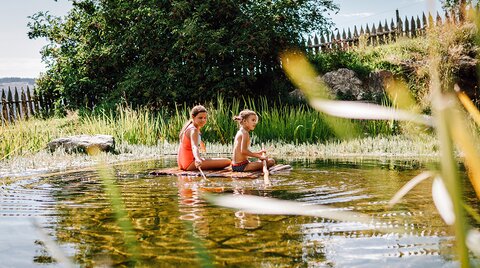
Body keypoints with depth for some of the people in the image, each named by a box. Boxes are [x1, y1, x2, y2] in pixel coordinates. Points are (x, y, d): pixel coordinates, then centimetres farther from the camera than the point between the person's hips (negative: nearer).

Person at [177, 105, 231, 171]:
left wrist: (200, 142, 55)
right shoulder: (194, 130, -20)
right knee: (227, 161, -18)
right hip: (190, 164, -10)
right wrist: (198, 159, -58)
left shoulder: (189, 126, 10)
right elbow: (194, 147, -39)